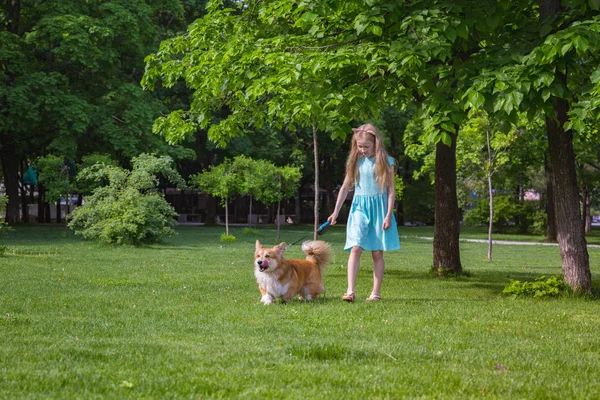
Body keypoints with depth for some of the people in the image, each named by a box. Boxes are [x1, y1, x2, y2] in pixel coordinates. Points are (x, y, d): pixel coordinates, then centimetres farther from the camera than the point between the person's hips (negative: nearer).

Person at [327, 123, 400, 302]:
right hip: (359, 207, 1)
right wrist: (336, 212, 14)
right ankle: (350, 291, -20)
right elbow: (345, 187, 13)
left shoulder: (386, 162, -1)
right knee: (355, 248, -14)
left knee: (377, 252, 3)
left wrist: (388, 215, -6)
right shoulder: (356, 161, 6)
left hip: (379, 207, -1)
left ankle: (376, 292, 9)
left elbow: (391, 190, 0)